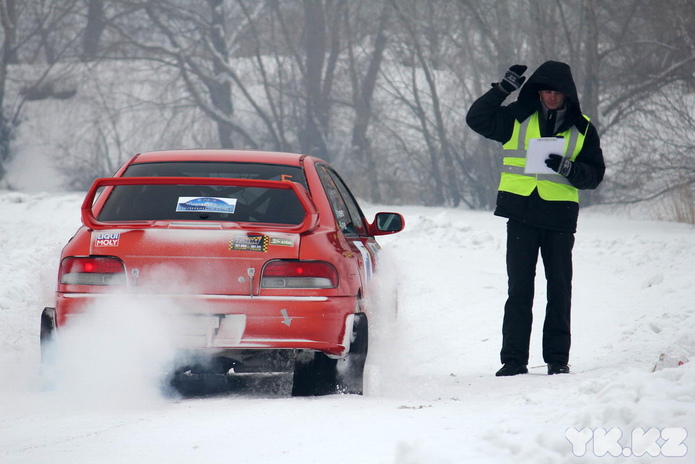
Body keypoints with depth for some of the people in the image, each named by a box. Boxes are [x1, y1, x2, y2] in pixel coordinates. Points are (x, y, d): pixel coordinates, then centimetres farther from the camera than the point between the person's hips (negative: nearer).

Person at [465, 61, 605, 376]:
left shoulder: (581, 128, 8)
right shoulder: (518, 118, 7)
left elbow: (595, 174, 7)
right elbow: (477, 119, 3)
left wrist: (568, 168, -13)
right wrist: (503, 89, -6)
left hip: (560, 217, 0)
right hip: (521, 214, 0)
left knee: (560, 290, 3)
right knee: (519, 290, 1)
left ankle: (557, 358, 10)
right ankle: (514, 359, 2)